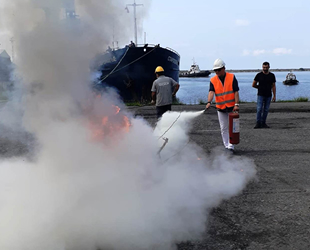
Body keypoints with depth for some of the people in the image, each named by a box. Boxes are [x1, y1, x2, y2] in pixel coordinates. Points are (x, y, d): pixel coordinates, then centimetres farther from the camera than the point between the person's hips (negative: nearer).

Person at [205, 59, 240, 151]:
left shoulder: (232, 77, -2)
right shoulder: (213, 80, 2)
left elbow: (236, 92, -5)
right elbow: (211, 92, -12)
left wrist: (236, 104, -14)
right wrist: (209, 102, -30)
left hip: (232, 107, -2)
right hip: (220, 108, 2)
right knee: (223, 128, 8)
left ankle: (231, 145, 0)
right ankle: (226, 146, 16)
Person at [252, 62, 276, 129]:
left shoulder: (272, 75, 6)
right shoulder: (259, 75, -1)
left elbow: (273, 86, 8)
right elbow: (253, 85, 5)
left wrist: (274, 96, 3)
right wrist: (260, 88, 10)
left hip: (268, 95, 3)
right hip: (260, 95, -2)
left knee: (266, 110, 5)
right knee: (259, 109, -10)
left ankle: (263, 123, 12)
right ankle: (258, 123, -5)